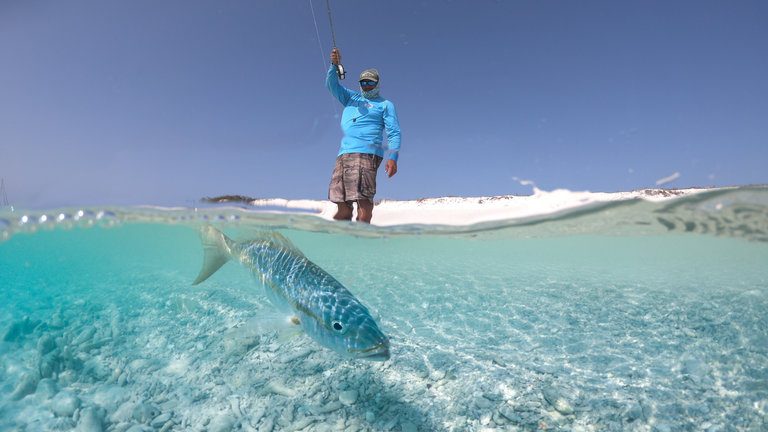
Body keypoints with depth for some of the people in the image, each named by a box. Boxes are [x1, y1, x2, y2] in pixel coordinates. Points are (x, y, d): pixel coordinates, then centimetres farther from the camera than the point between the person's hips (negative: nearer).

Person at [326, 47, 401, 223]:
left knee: (363, 200, -19)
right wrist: (334, 65, 1)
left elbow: (394, 133, 4)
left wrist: (393, 157, -12)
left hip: (366, 153, -5)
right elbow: (332, 84, 20)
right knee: (343, 204, 0)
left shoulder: (385, 105, 14)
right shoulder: (351, 97, 29)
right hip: (343, 154, 5)